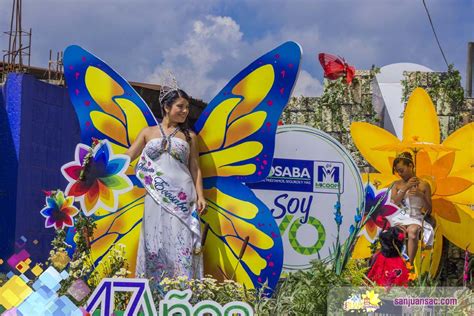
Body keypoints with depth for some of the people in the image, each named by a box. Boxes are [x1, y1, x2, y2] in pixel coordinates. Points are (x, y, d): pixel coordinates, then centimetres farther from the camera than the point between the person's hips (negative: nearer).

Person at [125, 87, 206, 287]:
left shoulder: (189, 136, 12)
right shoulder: (148, 133, 12)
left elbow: (195, 168, 10)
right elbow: (126, 158, 10)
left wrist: (200, 196, -1)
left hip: (182, 198, -1)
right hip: (156, 199, 1)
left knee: (181, 244, -7)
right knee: (155, 244, -1)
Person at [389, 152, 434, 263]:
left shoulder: (423, 185, 6)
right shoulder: (397, 184, 13)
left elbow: (429, 211, 7)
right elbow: (394, 202, -4)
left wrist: (421, 195, -11)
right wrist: (406, 187, -10)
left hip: (416, 218, -1)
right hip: (400, 218, 1)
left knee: (413, 231, -37)